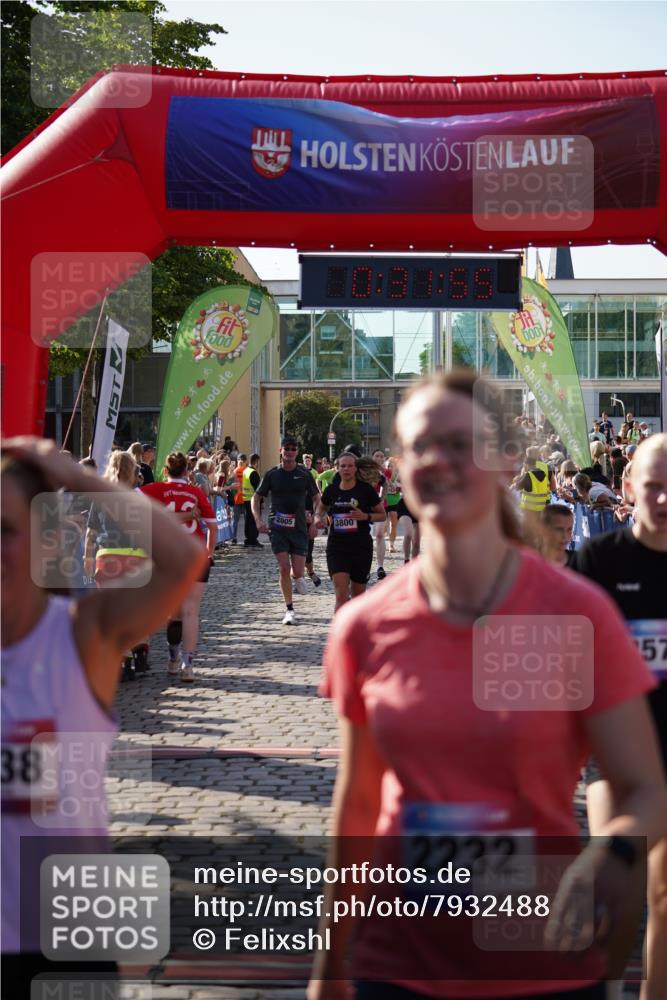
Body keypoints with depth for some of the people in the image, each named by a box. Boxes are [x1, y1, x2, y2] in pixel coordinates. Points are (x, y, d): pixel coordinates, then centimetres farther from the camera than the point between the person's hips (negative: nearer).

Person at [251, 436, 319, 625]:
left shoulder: (304, 475, 2)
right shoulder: (272, 474, 1)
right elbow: (256, 498, 9)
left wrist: (315, 522, 0)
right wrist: (258, 520, -6)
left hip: (299, 528, 0)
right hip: (277, 528, 0)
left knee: (298, 572, -5)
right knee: (284, 568, -9)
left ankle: (297, 578, 34)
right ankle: (289, 610, 2)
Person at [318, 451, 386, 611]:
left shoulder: (366, 489, -3)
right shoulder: (331, 490, 3)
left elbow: (383, 515, 4)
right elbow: (322, 509, 24)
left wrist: (366, 516, -14)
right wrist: (320, 518, 3)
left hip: (361, 546, 0)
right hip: (337, 546, 0)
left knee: (358, 595, 11)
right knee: (341, 594, -15)